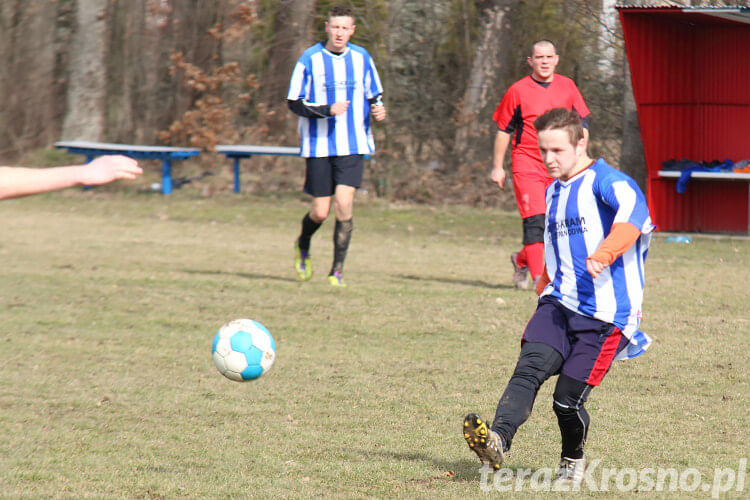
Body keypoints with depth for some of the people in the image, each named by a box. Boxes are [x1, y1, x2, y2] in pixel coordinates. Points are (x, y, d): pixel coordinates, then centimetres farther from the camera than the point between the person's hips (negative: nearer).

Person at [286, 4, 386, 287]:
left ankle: (338, 270, -4)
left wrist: (378, 110, -6)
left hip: (353, 146, 2)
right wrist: (327, 110, -19)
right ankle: (303, 244, 35)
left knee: (344, 201, -14)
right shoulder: (310, 60, -5)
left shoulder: (362, 58, 5)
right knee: (321, 211, 0)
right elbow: (294, 103, -4)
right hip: (319, 146, -2)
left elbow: (374, 96, 17)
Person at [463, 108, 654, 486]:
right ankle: (497, 440, -41)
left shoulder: (605, 182, -9)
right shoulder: (554, 192, 19)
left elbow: (632, 212, -31)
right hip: (559, 303, 6)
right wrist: (545, 290, 37)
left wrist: (604, 255, -46)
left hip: (606, 313, -6)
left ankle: (573, 460, 23)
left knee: (567, 400, -7)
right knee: (531, 365, -21)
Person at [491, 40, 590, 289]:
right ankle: (539, 278, -12)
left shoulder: (567, 87, 8)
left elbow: (581, 125, 16)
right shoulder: (518, 91, -1)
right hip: (527, 164, -4)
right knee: (535, 220, -13)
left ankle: (522, 260, 29)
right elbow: (504, 130, 5)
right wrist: (497, 167, 4)